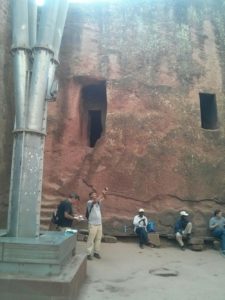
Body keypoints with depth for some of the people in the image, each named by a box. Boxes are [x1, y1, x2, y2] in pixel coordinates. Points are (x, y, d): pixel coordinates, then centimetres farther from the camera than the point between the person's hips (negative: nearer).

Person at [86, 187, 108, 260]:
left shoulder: (98, 202, 14)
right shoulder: (89, 202, -6)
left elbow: (103, 198, 5)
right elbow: (95, 201, -25)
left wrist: (105, 193, -15)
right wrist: (102, 194, -28)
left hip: (99, 224, 7)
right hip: (92, 224, -7)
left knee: (98, 239, 9)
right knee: (91, 239, -4)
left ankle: (96, 252, 18)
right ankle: (89, 253, 2)